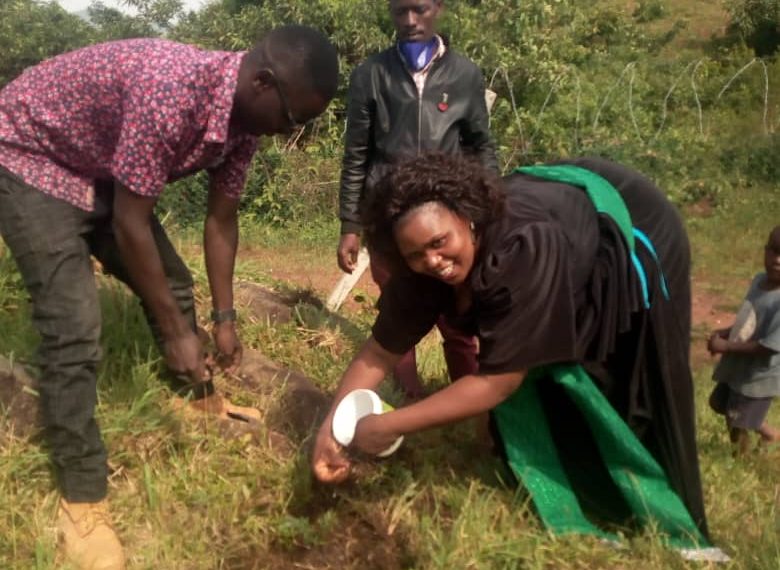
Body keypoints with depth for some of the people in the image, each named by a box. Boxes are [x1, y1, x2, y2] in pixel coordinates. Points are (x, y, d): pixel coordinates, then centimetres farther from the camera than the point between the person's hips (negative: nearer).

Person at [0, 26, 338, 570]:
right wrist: (177, 332, -22)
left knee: (172, 285, 11)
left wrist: (225, 317, 4)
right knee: (75, 328, -15)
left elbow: (222, 219, 1)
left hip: (101, 171, 8)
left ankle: (198, 395, 36)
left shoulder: (245, 115, -11)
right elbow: (130, 224, -31)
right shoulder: (170, 91, -38)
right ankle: (82, 499, -1)